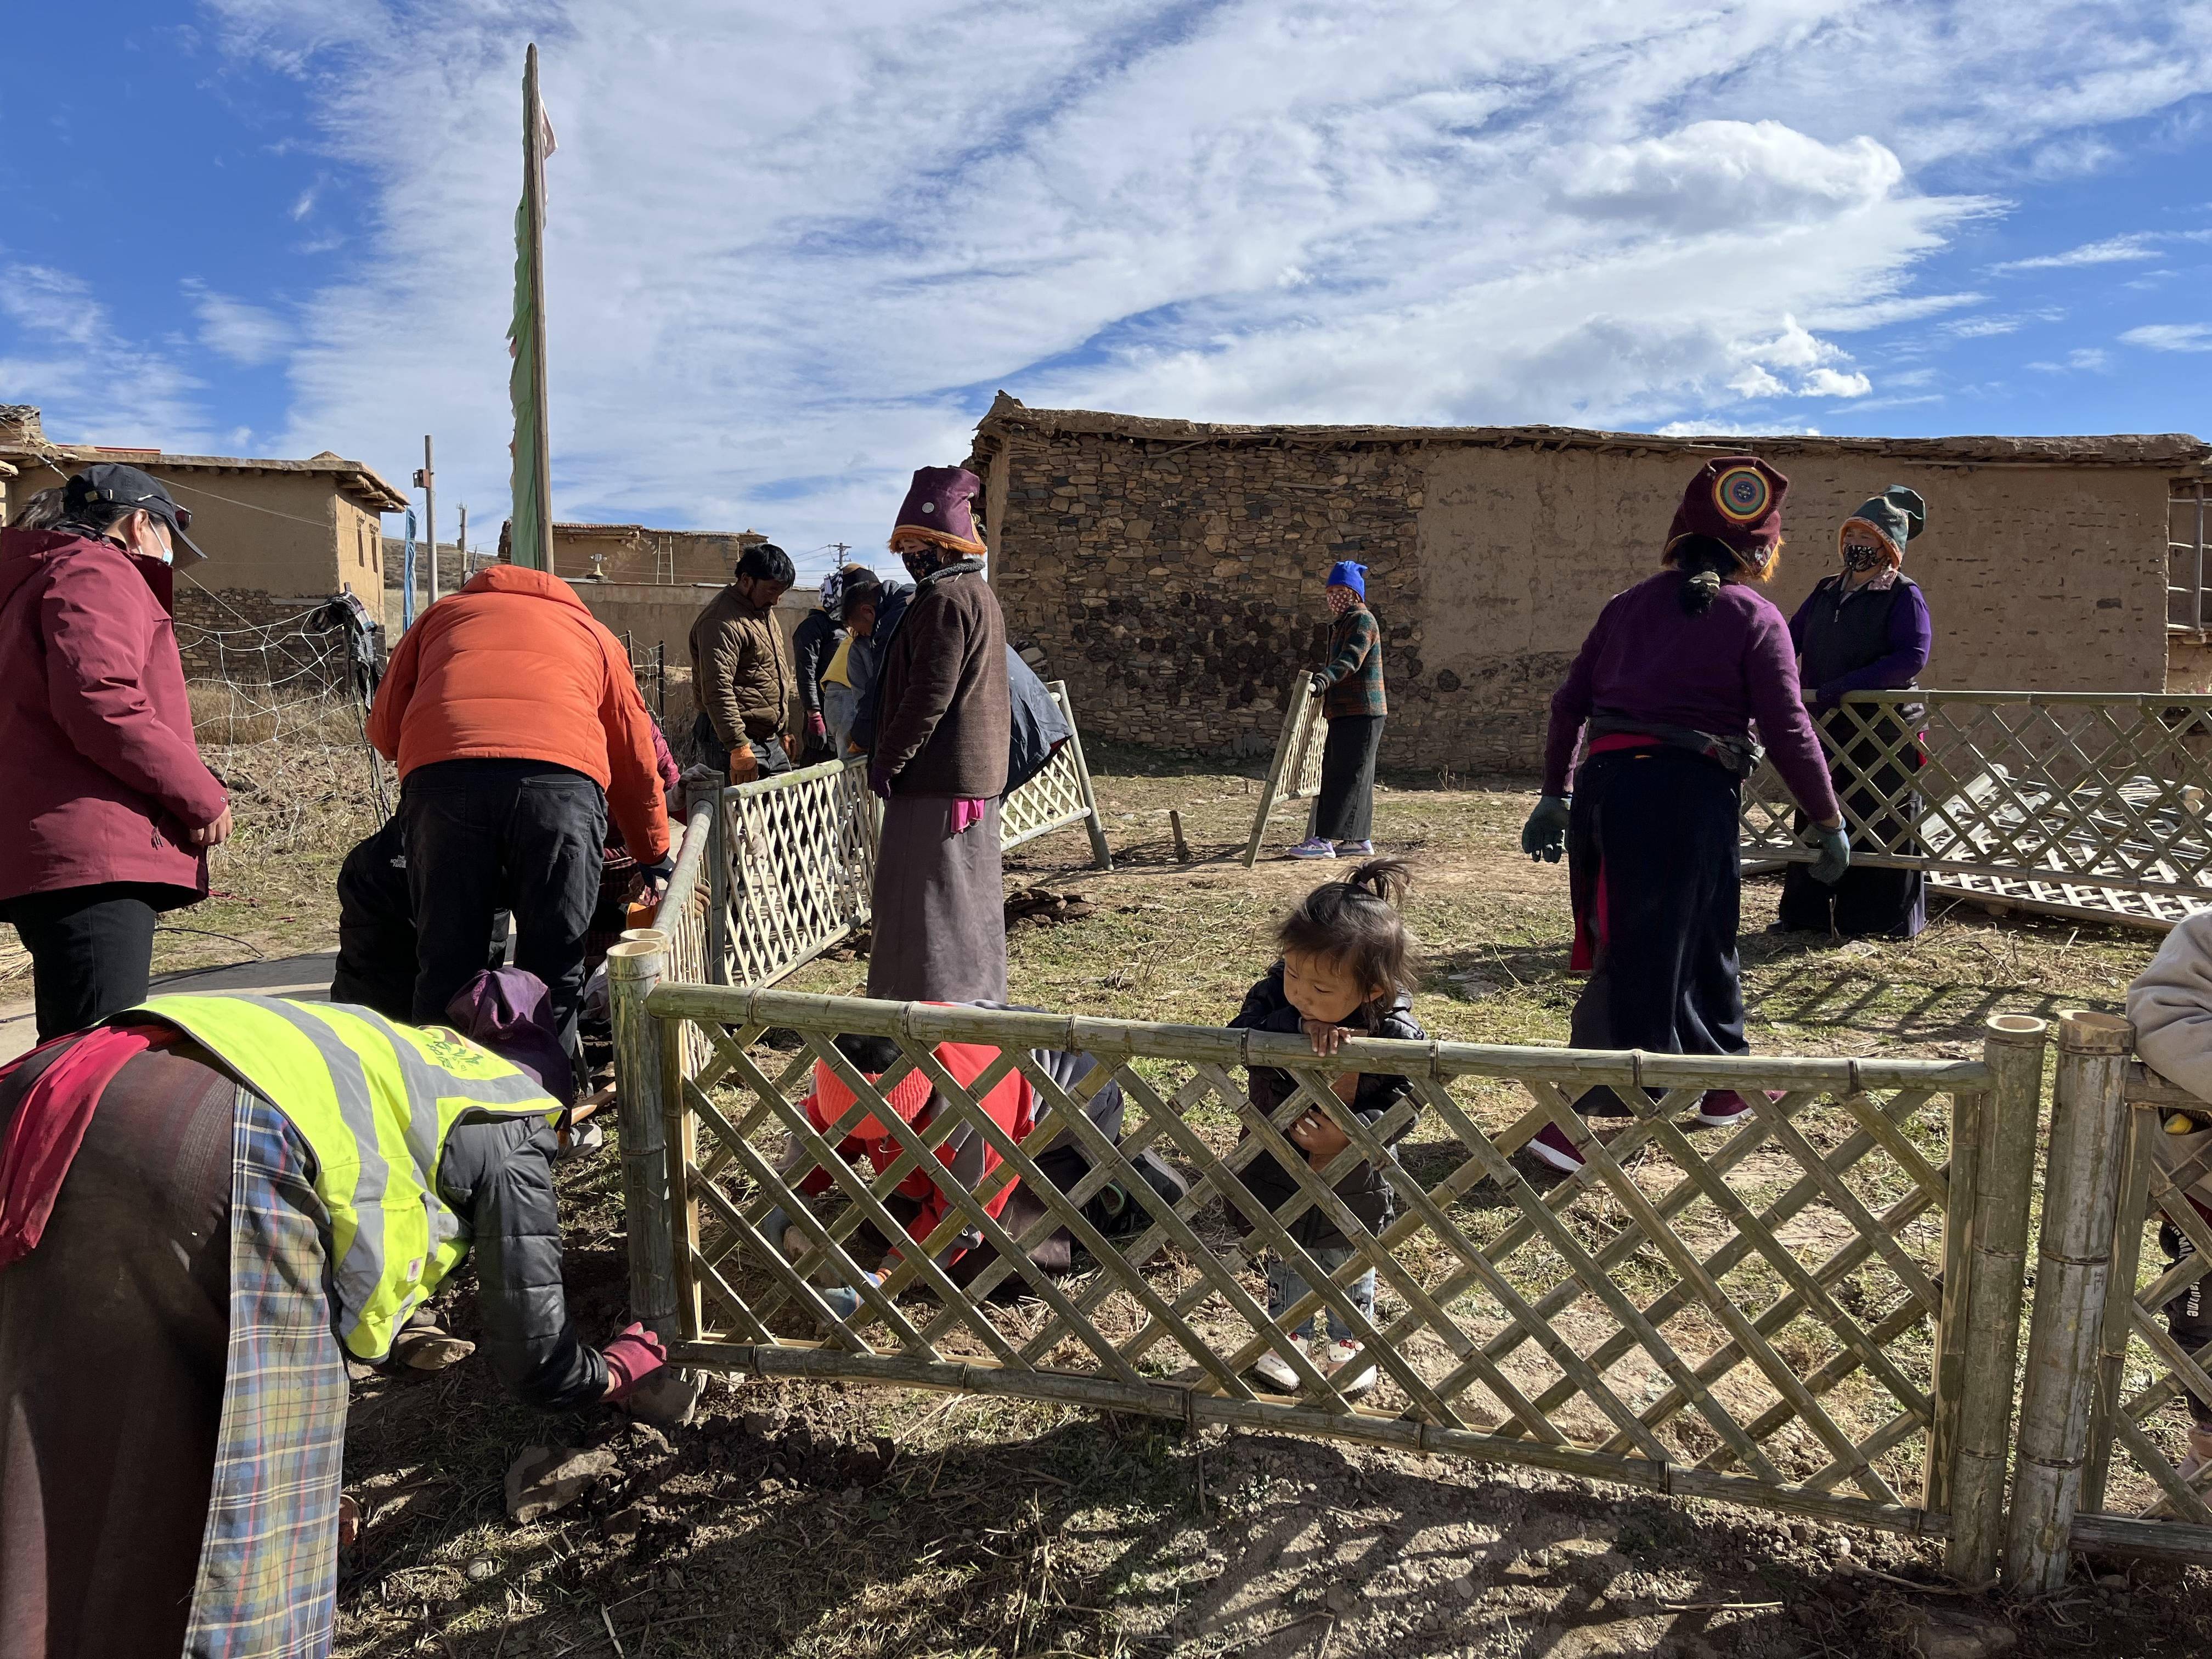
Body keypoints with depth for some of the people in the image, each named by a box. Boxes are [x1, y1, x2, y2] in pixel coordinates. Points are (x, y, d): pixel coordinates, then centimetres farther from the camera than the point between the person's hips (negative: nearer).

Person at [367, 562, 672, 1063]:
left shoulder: (445, 612, 35)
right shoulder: (595, 634, 34)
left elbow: (384, 726, 26)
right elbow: (635, 759, 34)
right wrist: (655, 857, 43)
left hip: (441, 775, 1)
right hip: (563, 779, 0)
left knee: (446, 966, 9)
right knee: (554, 971, 7)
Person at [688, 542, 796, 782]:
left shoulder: (765, 613, 17)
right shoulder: (722, 621, -16)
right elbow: (717, 690, -24)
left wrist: (782, 731, 28)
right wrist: (739, 748, -29)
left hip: (770, 740, 10)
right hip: (736, 742, -10)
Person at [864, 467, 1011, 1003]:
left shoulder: (945, 599, -16)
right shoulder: (978, 593, 17)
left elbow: (929, 695, -22)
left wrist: (887, 760, -14)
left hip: (938, 778, -10)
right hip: (976, 773, 11)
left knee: (928, 894, -4)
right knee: (966, 895, 16)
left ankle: (933, 1001, 1)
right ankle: (977, 999, 25)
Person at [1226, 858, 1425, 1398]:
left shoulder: (1398, 1033, -27)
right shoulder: (1276, 996, -22)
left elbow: (1402, 1107, -23)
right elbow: (1239, 1037, -35)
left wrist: (1347, 1134, -37)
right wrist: (1300, 1032, -48)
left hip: (1355, 1187, -1)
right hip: (1277, 1174, 2)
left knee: (1351, 1267, 24)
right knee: (1285, 1261, 24)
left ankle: (1350, 1339, 49)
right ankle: (1289, 1334, 48)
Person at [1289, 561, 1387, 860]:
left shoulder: (1362, 620, -12)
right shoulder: (1344, 623, 21)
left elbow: (1352, 658, -29)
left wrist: (1327, 677, -44)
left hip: (1361, 713, -11)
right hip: (1346, 712, 11)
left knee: (1345, 776, -12)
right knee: (1355, 778, 12)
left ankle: (1325, 840, -16)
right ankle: (1359, 841, 17)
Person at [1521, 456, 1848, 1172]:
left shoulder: (1630, 604, 13)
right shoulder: (1755, 618, -1)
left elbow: (1569, 702, 11)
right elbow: (1788, 730, -5)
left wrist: (1554, 795, 18)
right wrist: (1831, 823, 5)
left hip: (1607, 782, 6)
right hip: (1689, 791, -6)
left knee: (1702, 939, 21)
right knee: (1643, 960, -1)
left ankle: (1722, 1084, 36)